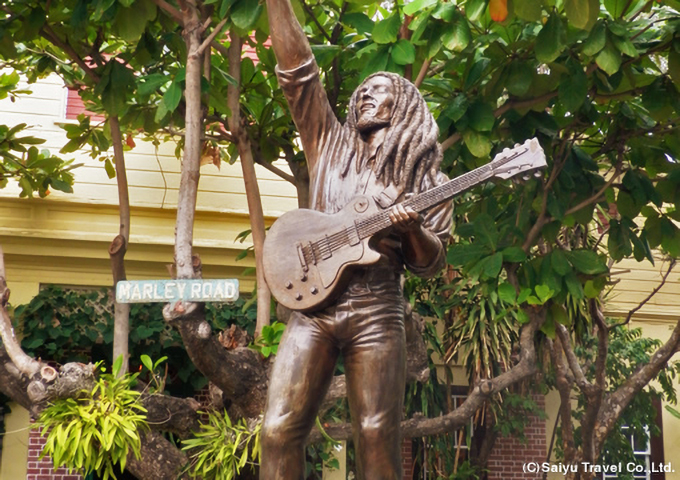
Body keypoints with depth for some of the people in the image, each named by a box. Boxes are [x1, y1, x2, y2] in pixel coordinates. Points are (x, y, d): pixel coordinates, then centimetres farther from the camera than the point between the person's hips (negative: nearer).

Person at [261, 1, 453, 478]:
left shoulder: (425, 178, 10)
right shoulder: (329, 142, 15)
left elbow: (431, 263, 6)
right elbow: (297, 66, 7)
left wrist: (412, 229, -15)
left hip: (376, 310, -1)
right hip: (312, 302, 2)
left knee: (377, 437, -3)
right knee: (280, 428, -6)